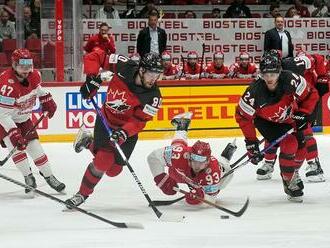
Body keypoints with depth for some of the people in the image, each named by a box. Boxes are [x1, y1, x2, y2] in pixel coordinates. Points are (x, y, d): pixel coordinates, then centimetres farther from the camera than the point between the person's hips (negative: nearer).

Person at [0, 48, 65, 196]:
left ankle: (49, 177, 13)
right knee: (16, 145, -22)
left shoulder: (34, 76, -13)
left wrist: (47, 101, 14)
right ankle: (28, 178, -10)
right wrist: (14, 134, -38)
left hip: (23, 119, 6)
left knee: (34, 146, 1)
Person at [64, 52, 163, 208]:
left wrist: (123, 133, -40)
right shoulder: (123, 67, -24)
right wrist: (93, 78, -24)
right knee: (103, 161, -16)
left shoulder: (153, 96, -23)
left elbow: (139, 121, -24)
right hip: (106, 119, -2)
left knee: (113, 170, 5)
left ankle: (89, 143, 29)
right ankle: (83, 194, 5)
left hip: (128, 129, 2)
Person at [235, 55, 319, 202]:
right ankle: (289, 183, -3)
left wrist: (302, 114, -21)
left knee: (300, 148, 8)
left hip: (288, 118, 4)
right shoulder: (254, 92, -36)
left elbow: (311, 94, -15)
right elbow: (243, 116, -23)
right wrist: (251, 142, -22)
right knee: (289, 145, -21)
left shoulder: (291, 81, -33)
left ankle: (292, 173, 40)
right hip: (265, 122, -4)